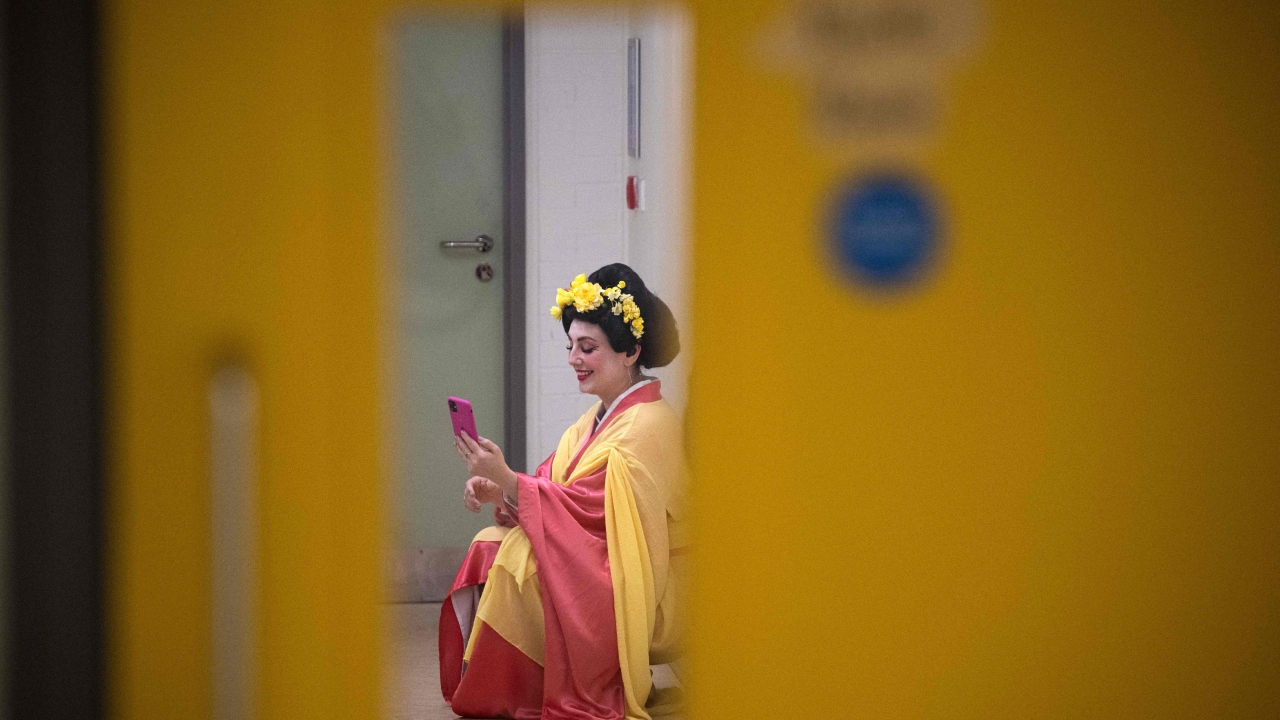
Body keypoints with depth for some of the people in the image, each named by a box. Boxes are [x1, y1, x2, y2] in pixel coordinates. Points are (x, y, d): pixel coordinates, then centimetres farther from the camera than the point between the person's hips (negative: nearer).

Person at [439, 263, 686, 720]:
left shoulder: (647, 426, -17)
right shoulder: (595, 420, 13)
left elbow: (588, 510, -24)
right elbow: (556, 492, 6)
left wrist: (506, 479, -27)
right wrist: (495, 491, -12)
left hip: (637, 593, -9)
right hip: (589, 571, 9)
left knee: (521, 557, -26)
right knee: (490, 544, -6)